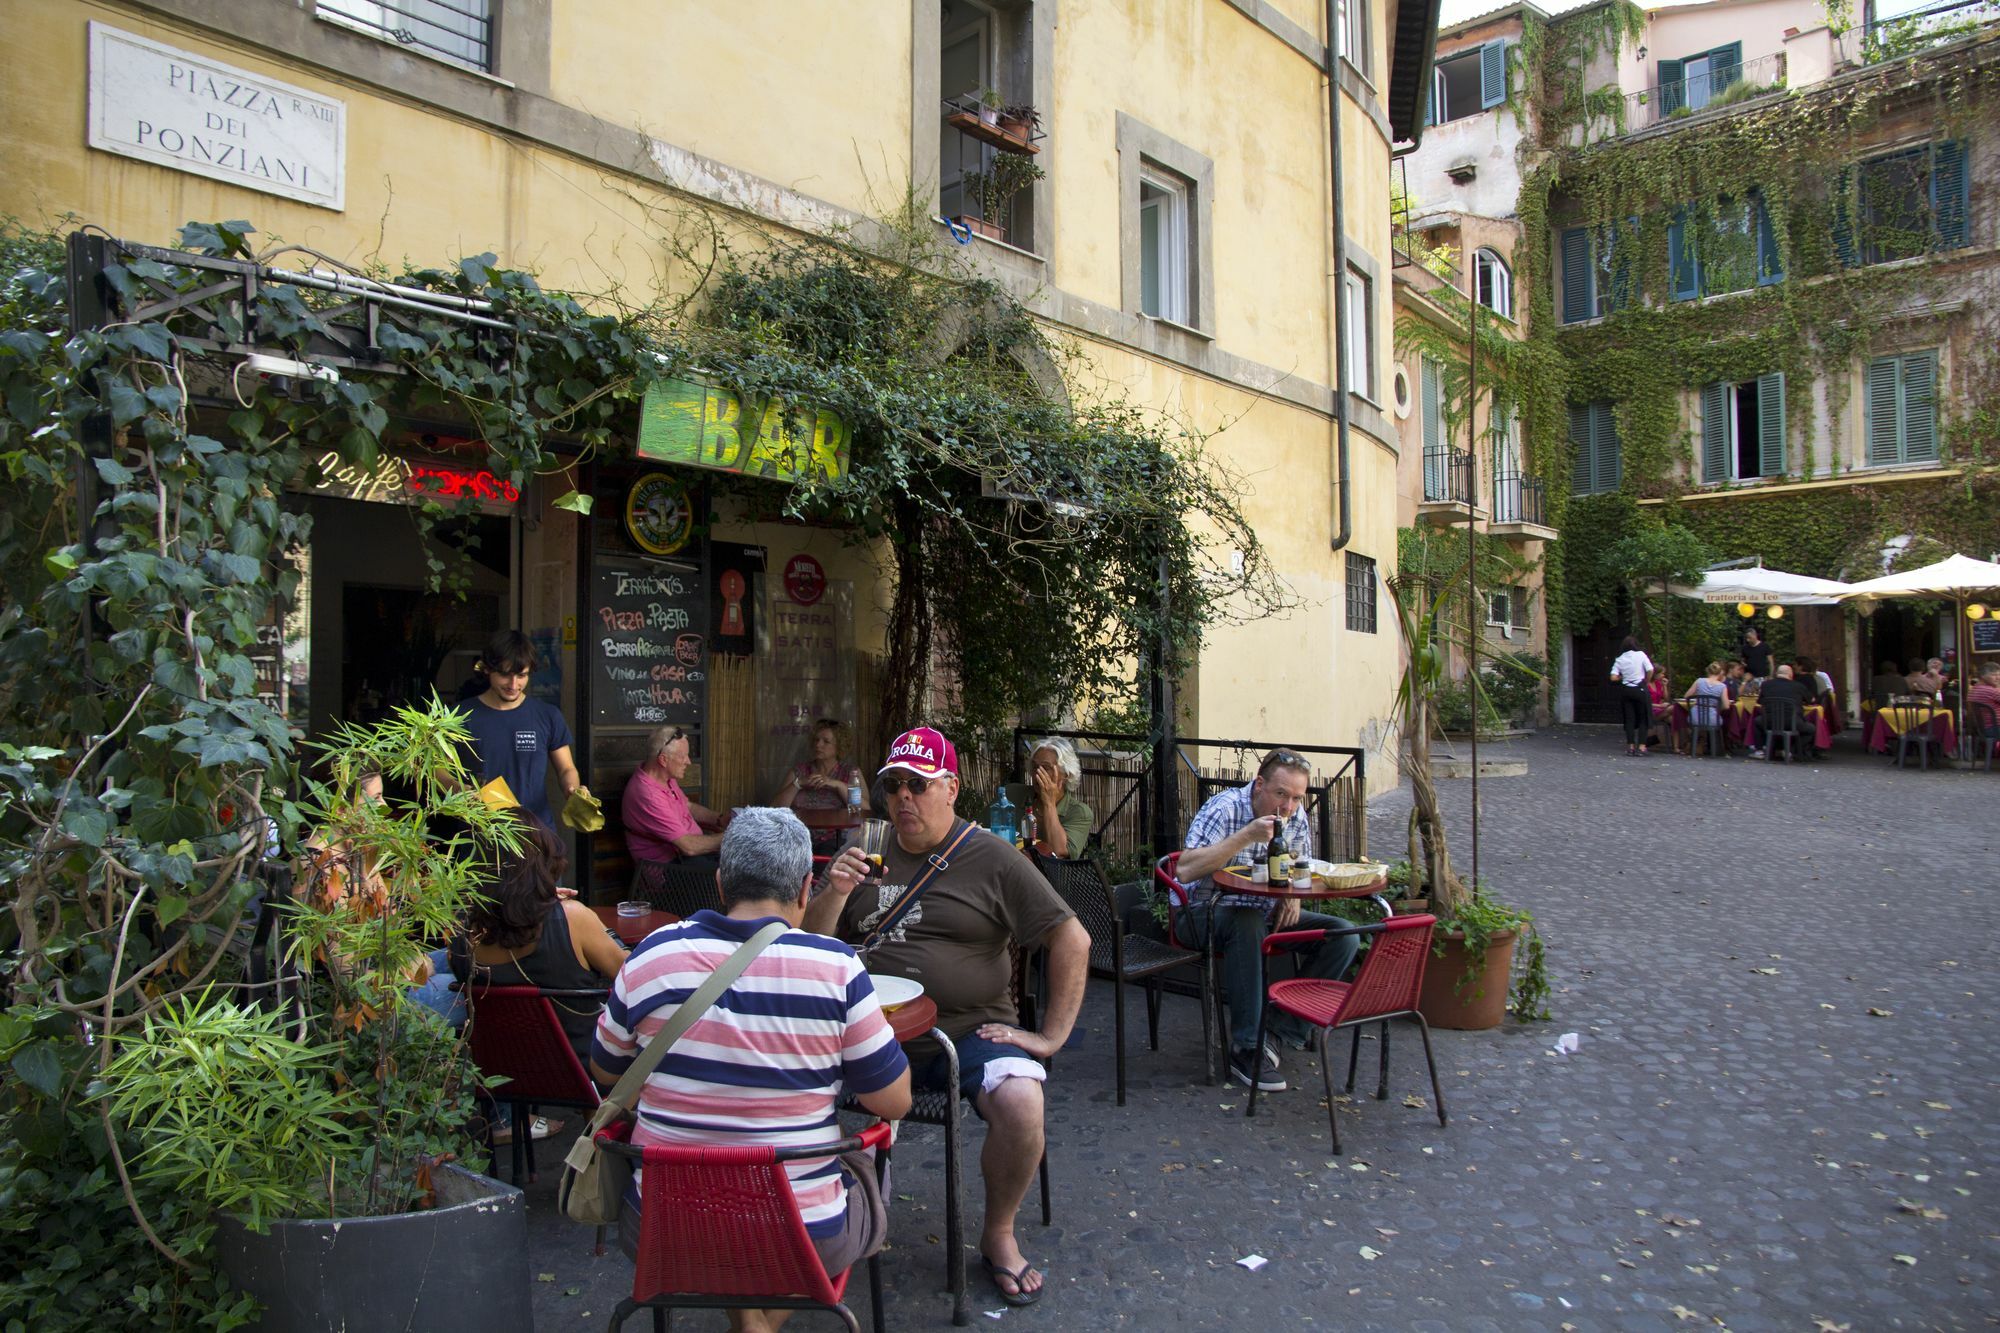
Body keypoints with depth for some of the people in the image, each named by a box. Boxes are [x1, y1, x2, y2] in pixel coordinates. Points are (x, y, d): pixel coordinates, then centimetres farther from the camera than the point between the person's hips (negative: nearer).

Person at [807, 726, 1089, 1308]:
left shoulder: (991, 859, 1)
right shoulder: (869, 856, 12)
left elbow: (1072, 939, -1)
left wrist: (1051, 1036, -5)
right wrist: (835, 892, -8)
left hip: (969, 1030, -3)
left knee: (1020, 1103, -29)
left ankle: (999, 1234, 1)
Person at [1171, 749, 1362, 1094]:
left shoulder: (1296, 817, 0)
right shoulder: (1224, 808, -20)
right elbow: (1186, 870, -30)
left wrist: (1292, 895, -6)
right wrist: (1247, 836, -34)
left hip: (1267, 912, 7)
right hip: (1207, 911, -6)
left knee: (1344, 936, -11)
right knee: (1247, 923, -40)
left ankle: (1284, 1029, -11)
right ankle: (1247, 1047, -31)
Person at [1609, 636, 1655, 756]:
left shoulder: (1619, 659, 3)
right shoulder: (1640, 655, -3)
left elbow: (1613, 677, -5)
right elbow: (1650, 670, -10)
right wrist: (1646, 681, 7)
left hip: (1626, 690, 2)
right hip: (1640, 689, -2)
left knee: (1629, 719, 8)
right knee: (1643, 718, 4)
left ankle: (1631, 746, 8)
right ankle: (1641, 746, -2)